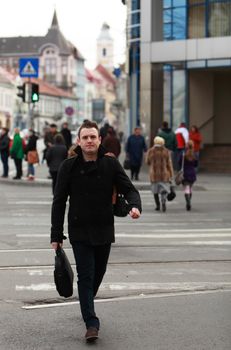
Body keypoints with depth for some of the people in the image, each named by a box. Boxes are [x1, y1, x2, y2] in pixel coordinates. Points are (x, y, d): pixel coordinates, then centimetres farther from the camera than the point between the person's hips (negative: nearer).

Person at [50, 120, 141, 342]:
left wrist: (135, 206, -27)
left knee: (98, 273, 15)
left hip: (104, 230, 2)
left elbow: (128, 189, -3)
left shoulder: (111, 164, -1)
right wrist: (56, 235, -3)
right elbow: (59, 202, 0)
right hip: (79, 232, -2)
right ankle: (91, 323, -8)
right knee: (85, 275, -8)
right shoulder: (69, 167, -3)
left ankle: (86, 305, 41)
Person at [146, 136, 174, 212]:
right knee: (164, 189, 4)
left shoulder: (150, 151, -4)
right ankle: (163, 201, -23)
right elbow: (169, 163, -3)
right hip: (164, 174, -1)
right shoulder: (166, 151, -3)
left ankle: (158, 205, 19)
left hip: (153, 174, 1)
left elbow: (147, 162, 5)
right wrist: (171, 174, 3)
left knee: (155, 189, 17)